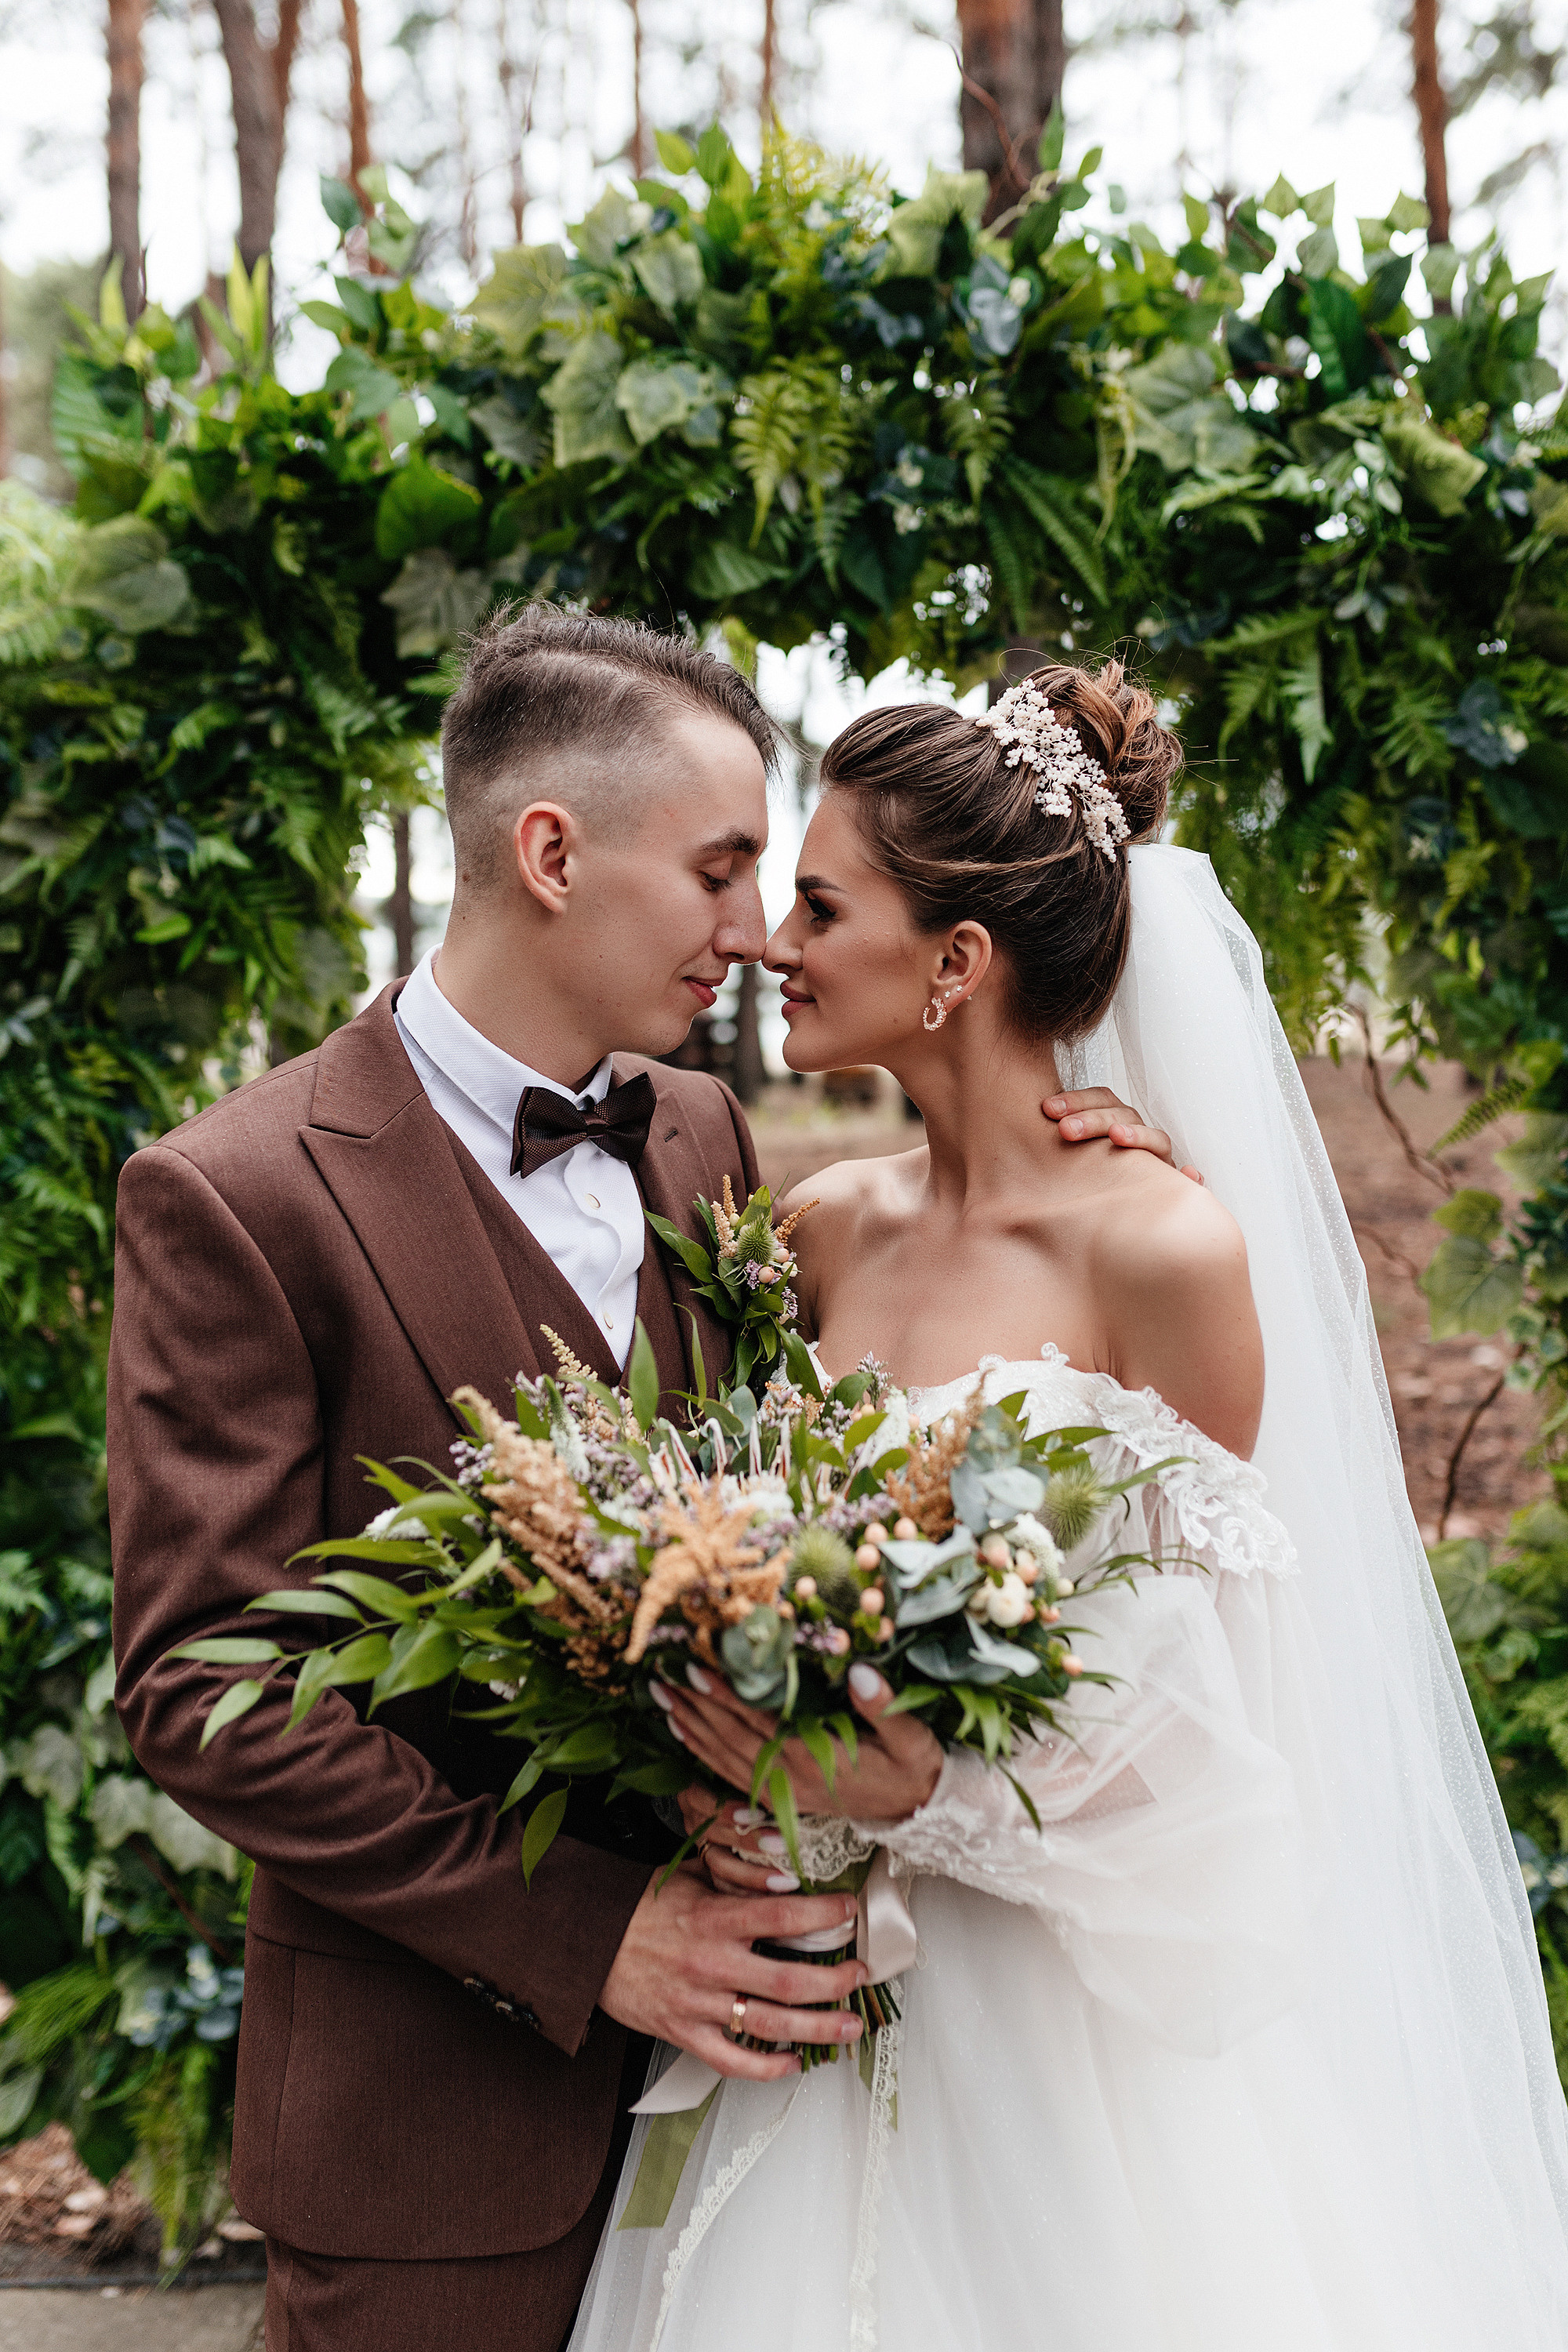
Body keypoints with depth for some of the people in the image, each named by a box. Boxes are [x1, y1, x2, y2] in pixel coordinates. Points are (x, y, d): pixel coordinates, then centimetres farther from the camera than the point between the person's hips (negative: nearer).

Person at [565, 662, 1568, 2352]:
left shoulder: (1165, 1248, -15)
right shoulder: (829, 1232, 3)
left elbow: (1186, 1692, -9)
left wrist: (931, 1797, -23)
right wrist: (750, 1780, -6)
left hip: (1078, 2008, -5)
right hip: (835, 1978, 5)